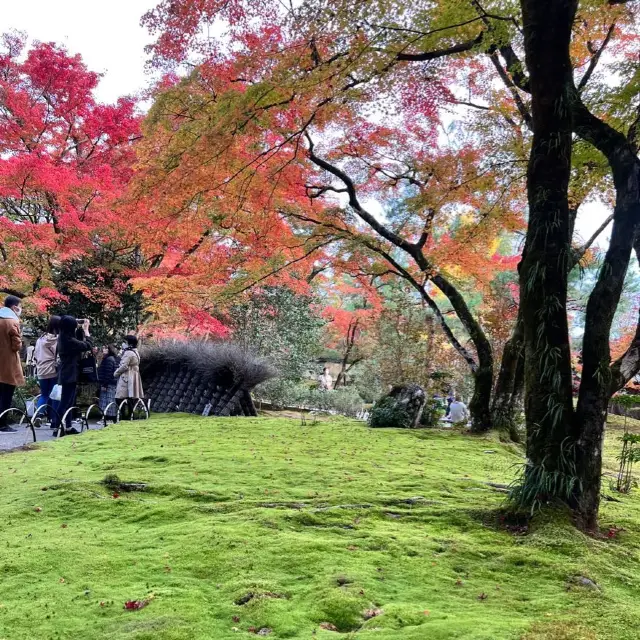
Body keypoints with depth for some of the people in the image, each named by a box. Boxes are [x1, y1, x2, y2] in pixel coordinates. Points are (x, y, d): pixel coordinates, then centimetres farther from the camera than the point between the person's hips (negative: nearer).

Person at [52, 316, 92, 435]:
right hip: (70, 375, -10)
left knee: (68, 402, 14)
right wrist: (86, 330, -7)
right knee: (65, 402, -7)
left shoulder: (64, 337, 8)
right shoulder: (69, 340, -22)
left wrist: (81, 329, 13)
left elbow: (78, 341, 24)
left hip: (68, 374, 10)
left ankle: (67, 427, 20)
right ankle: (56, 426, -5)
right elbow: (88, 346, -17)